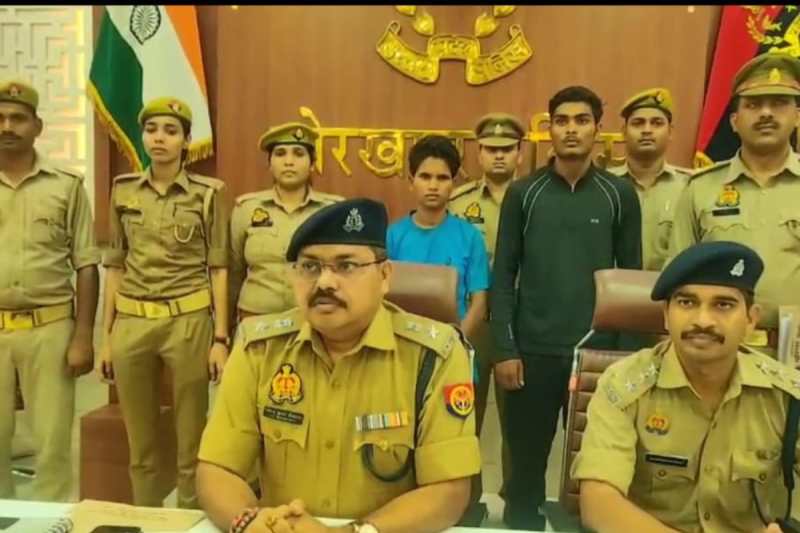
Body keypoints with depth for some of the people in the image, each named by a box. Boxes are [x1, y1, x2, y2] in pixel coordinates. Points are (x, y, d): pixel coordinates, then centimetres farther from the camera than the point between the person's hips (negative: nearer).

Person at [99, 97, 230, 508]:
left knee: (190, 442, 6)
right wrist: (107, 336, 8)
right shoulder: (123, 190, 7)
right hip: (132, 323, 3)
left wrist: (220, 338, -6)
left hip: (188, 322, -3)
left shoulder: (209, 193, -2)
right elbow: (114, 266, 10)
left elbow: (218, 269, -1)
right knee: (140, 444, 12)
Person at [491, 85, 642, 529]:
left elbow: (632, 277, 7)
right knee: (527, 463, 10)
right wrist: (505, 350, -6)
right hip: (533, 351, 0)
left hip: (599, 351, 1)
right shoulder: (523, 193, 2)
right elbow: (503, 277, 1)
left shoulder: (620, 195, 4)